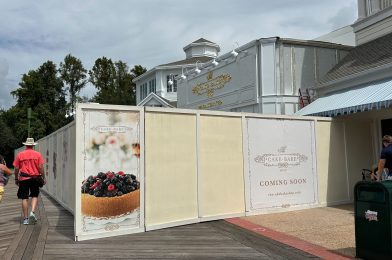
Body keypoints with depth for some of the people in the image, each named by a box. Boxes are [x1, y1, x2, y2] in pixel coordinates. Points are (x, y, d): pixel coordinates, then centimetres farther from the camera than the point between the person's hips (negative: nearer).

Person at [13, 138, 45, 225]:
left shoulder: (20, 154, 2)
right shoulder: (38, 154, -1)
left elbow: (16, 168, 3)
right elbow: (41, 167, -4)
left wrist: (16, 179, 14)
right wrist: (43, 177, 4)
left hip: (23, 179, 1)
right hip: (35, 178, 0)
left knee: (24, 198, 6)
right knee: (35, 196, 14)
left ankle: (25, 218, 10)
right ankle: (33, 212, -7)